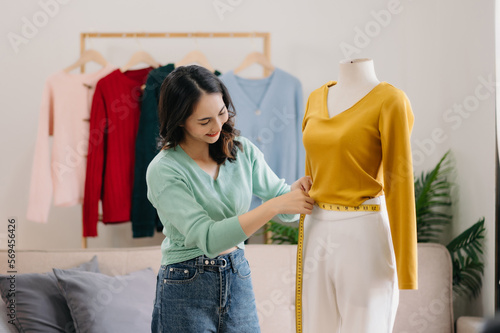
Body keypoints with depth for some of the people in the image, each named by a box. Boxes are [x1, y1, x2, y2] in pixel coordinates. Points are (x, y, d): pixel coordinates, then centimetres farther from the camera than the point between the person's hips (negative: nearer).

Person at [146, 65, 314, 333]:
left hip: (238, 280, 5)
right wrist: (275, 205, -29)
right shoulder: (163, 171, -16)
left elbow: (283, 204, 4)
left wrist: (297, 189, -19)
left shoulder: (242, 150, 0)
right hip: (186, 287, -4)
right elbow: (208, 238, -24)